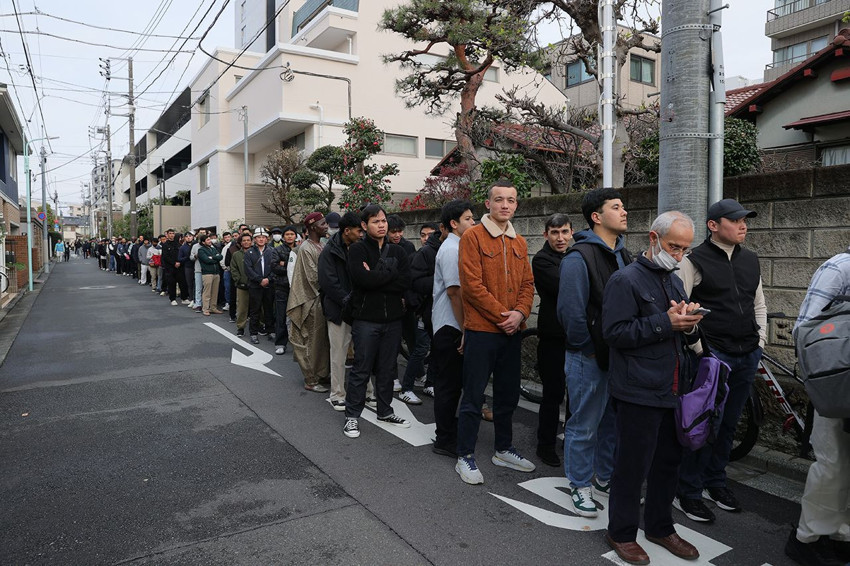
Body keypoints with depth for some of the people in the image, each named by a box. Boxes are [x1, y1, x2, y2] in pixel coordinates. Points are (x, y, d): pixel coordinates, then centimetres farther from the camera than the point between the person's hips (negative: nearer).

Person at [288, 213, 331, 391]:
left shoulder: (321, 246, 12)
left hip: (323, 300, 8)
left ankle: (322, 374, 24)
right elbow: (313, 277, -17)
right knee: (312, 342, -1)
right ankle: (311, 380, 8)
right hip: (312, 302, -8)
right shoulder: (306, 248, -13)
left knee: (323, 340, 13)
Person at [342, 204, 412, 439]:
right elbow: (363, 279, -22)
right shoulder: (358, 249, -3)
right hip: (366, 320, -4)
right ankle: (352, 416, 14)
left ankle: (385, 412, 28)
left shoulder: (397, 251, 9)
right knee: (361, 370, 2)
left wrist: (375, 277, -13)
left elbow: (405, 283, -6)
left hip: (392, 319, 4)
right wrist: (391, 273, -10)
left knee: (387, 370, 14)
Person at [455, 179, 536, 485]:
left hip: (511, 331, 7)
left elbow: (527, 283, 10)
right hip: (481, 330, -6)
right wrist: (502, 315, -15)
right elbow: (473, 285, -15)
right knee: (473, 396, 2)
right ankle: (465, 457, 16)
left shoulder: (519, 242, 12)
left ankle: (504, 449, 34)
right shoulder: (473, 236, -8)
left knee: (508, 394, 17)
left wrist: (520, 313, -9)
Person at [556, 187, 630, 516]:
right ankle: (580, 486, 21)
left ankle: (606, 478, 35)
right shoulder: (579, 258, -16)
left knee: (614, 421, 18)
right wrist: (590, 350, -12)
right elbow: (570, 312, -19)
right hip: (590, 359, -8)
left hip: (619, 355, 8)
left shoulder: (623, 255, 10)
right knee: (584, 424, 5)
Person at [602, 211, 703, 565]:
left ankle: (660, 527, 36)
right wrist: (666, 323, -20)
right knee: (632, 466, 3)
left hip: (672, 390, 8)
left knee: (668, 462, 18)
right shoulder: (626, 280, -10)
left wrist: (688, 325, -3)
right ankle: (621, 533, 21)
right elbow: (614, 332, -19)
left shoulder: (674, 282, 16)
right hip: (638, 393, -8)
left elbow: (687, 337, 21)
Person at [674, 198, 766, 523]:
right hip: (712, 355, -6)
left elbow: (759, 304, 21)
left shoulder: (751, 260, 13)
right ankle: (688, 494, 10)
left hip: (747, 356, 6)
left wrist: (760, 342, 13)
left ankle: (715, 483, 30)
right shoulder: (695, 261, -8)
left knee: (728, 424, 14)